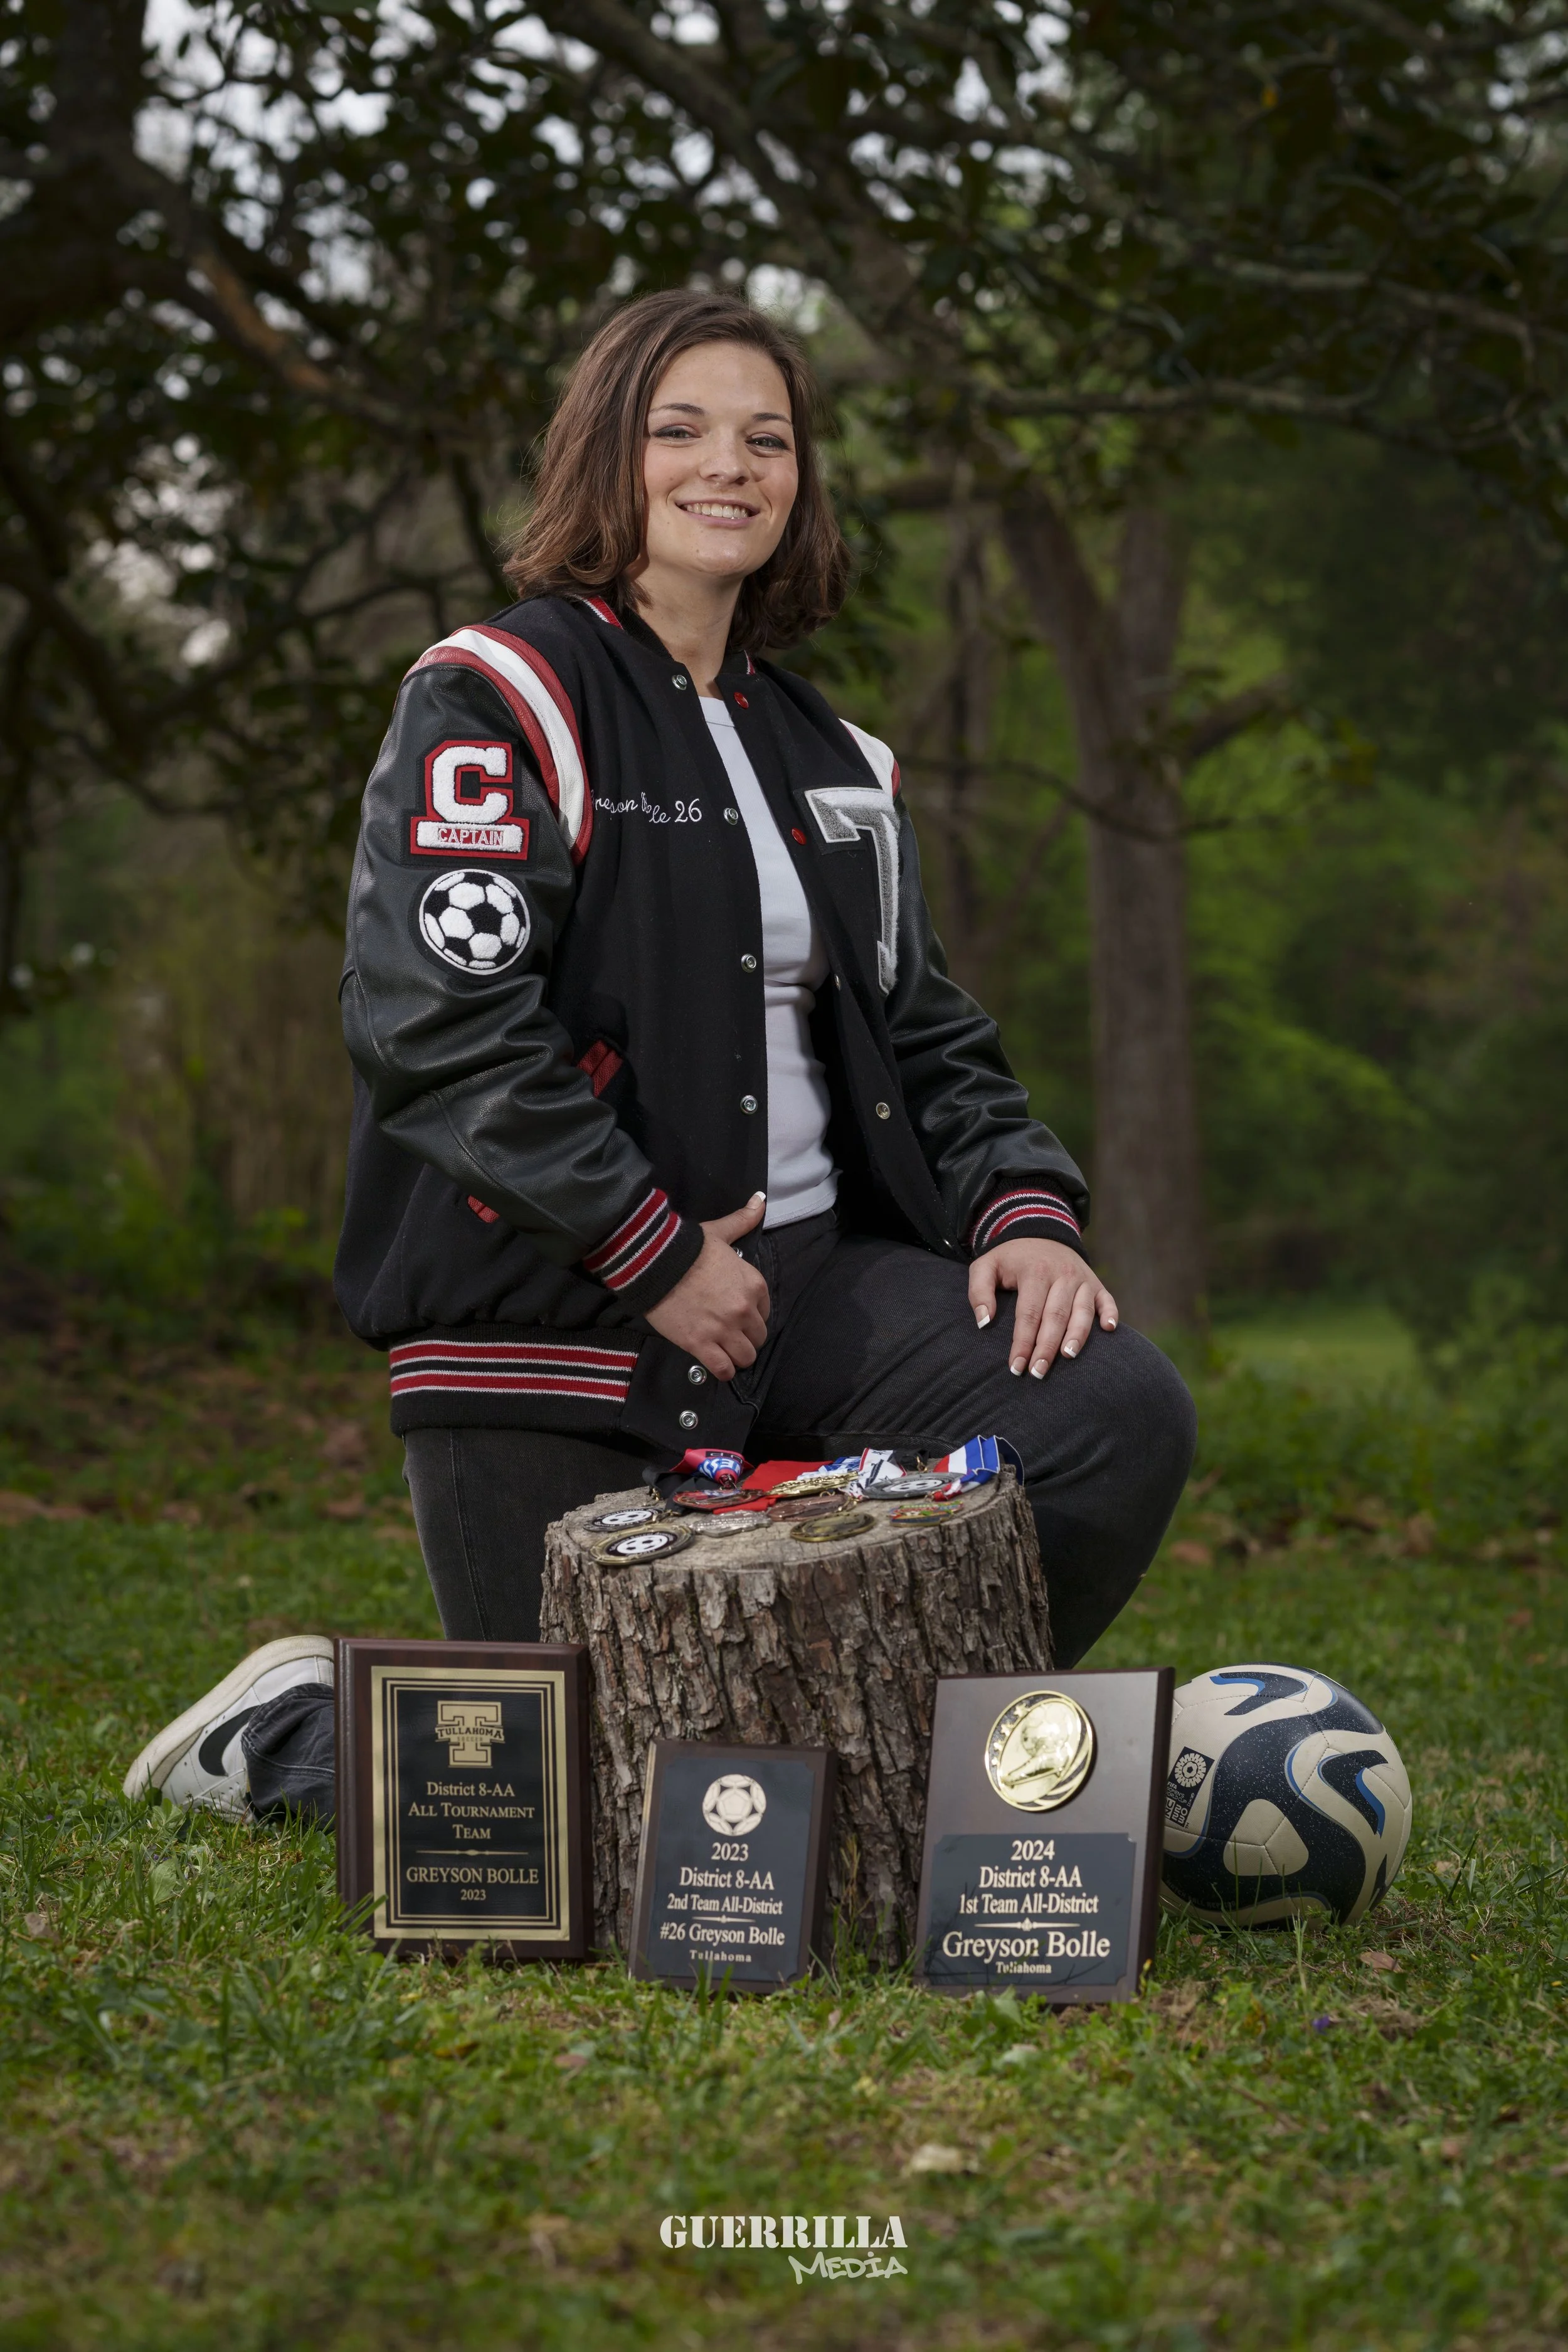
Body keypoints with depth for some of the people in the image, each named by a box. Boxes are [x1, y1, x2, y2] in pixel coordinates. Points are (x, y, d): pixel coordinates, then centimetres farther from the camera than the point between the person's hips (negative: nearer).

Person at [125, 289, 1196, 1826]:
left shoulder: (831, 760, 18)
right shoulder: (496, 699, -5)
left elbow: (923, 1033, 20)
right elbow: (434, 1018, -17)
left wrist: (1023, 1207, -1)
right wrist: (656, 1256, -18)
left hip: (814, 1279, 6)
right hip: (555, 1326, -6)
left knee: (1118, 1414, -17)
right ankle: (286, 1733, 24)